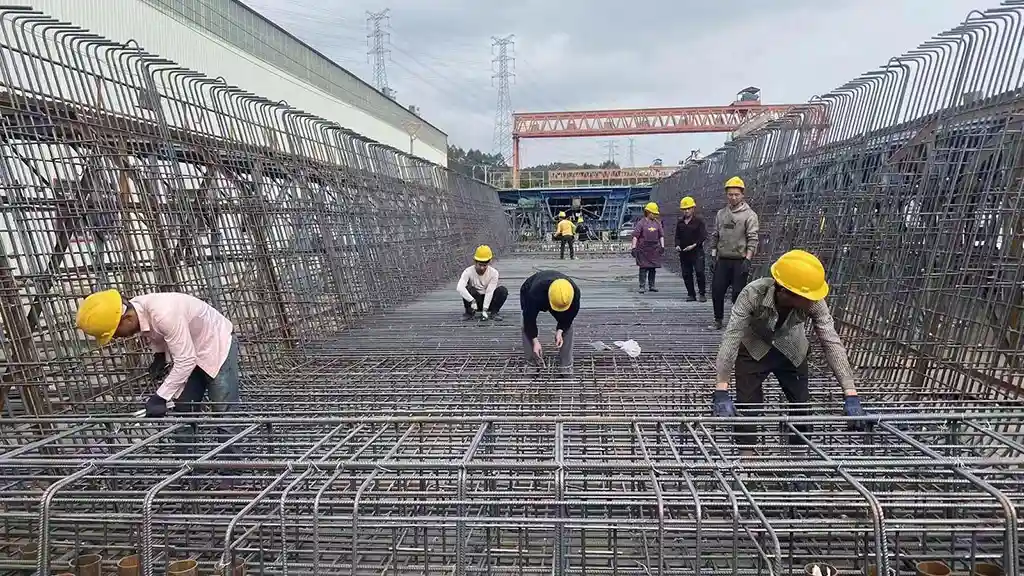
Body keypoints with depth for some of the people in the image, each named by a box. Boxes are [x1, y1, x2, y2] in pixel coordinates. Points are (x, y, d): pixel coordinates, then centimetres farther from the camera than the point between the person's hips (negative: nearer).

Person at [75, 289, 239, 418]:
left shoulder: (164, 314, -38)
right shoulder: (135, 309, -12)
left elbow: (186, 361, -33)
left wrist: (160, 397, -30)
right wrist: (159, 355, -6)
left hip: (217, 345, -8)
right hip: (188, 352, 8)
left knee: (225, 414, -7)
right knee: (183, 411, 9)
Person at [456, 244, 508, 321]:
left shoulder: (493, 272, -16)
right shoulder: (468, 271, -20)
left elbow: (489, 292, -22)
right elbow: (459, 288, -37)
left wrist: (485, 310, -30)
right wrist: (472, 300, -47)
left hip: (488, 300, 1)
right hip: (474, 302, 0)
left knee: (503, 290, -24)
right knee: (468, 289, -30)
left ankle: (494, 312, -5)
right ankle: (470, 312, -8)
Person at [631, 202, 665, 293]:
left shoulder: (657, 223, 10)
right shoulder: (641, 223, -4)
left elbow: (661, 235, 14)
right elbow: (635, 236, -7)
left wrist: (662, 246, 5)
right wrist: (633, 247, -13)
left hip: (654, 248, 5)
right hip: (643, 248, -4)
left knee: (653, 267, 9)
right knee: (643, 268, -5)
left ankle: (651, 285, 18)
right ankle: (642, 286, -2)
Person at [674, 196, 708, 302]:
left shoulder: (698, 220, -2)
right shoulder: (680, 222, 11)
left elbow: (703, 236, -6)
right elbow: (677, 236, 16)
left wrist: (694, 245, -16)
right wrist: (677, 245, -3)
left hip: (697, 251, -5)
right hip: (683, 253, 5)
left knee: (699, 272, -12)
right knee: (686, 274, 6)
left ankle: (702, 293, -1)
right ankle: (691, 294, 15)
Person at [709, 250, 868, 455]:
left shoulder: (814, 302, -31)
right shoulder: (753, 294, -39)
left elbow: (831, 341, -31)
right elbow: (731, 337, -42)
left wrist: (850, 393, -39)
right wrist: (721, 391, -49)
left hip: (792, 351, 3)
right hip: (753, 350, -2)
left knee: (802, 404, 6)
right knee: (748, 404, -7)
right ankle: (746, 456, 12)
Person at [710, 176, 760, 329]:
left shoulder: (749, 215, -4)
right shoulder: (721, 214, 12)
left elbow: (753, 239, -10)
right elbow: (715, 236, 16)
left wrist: (747, 259, -17)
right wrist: (713, 256, 9)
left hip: (740, 261, -5)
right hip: (723, 260, 5)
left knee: (738, 293, -2)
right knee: (717, 290, 3)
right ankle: (718, 320, 18)